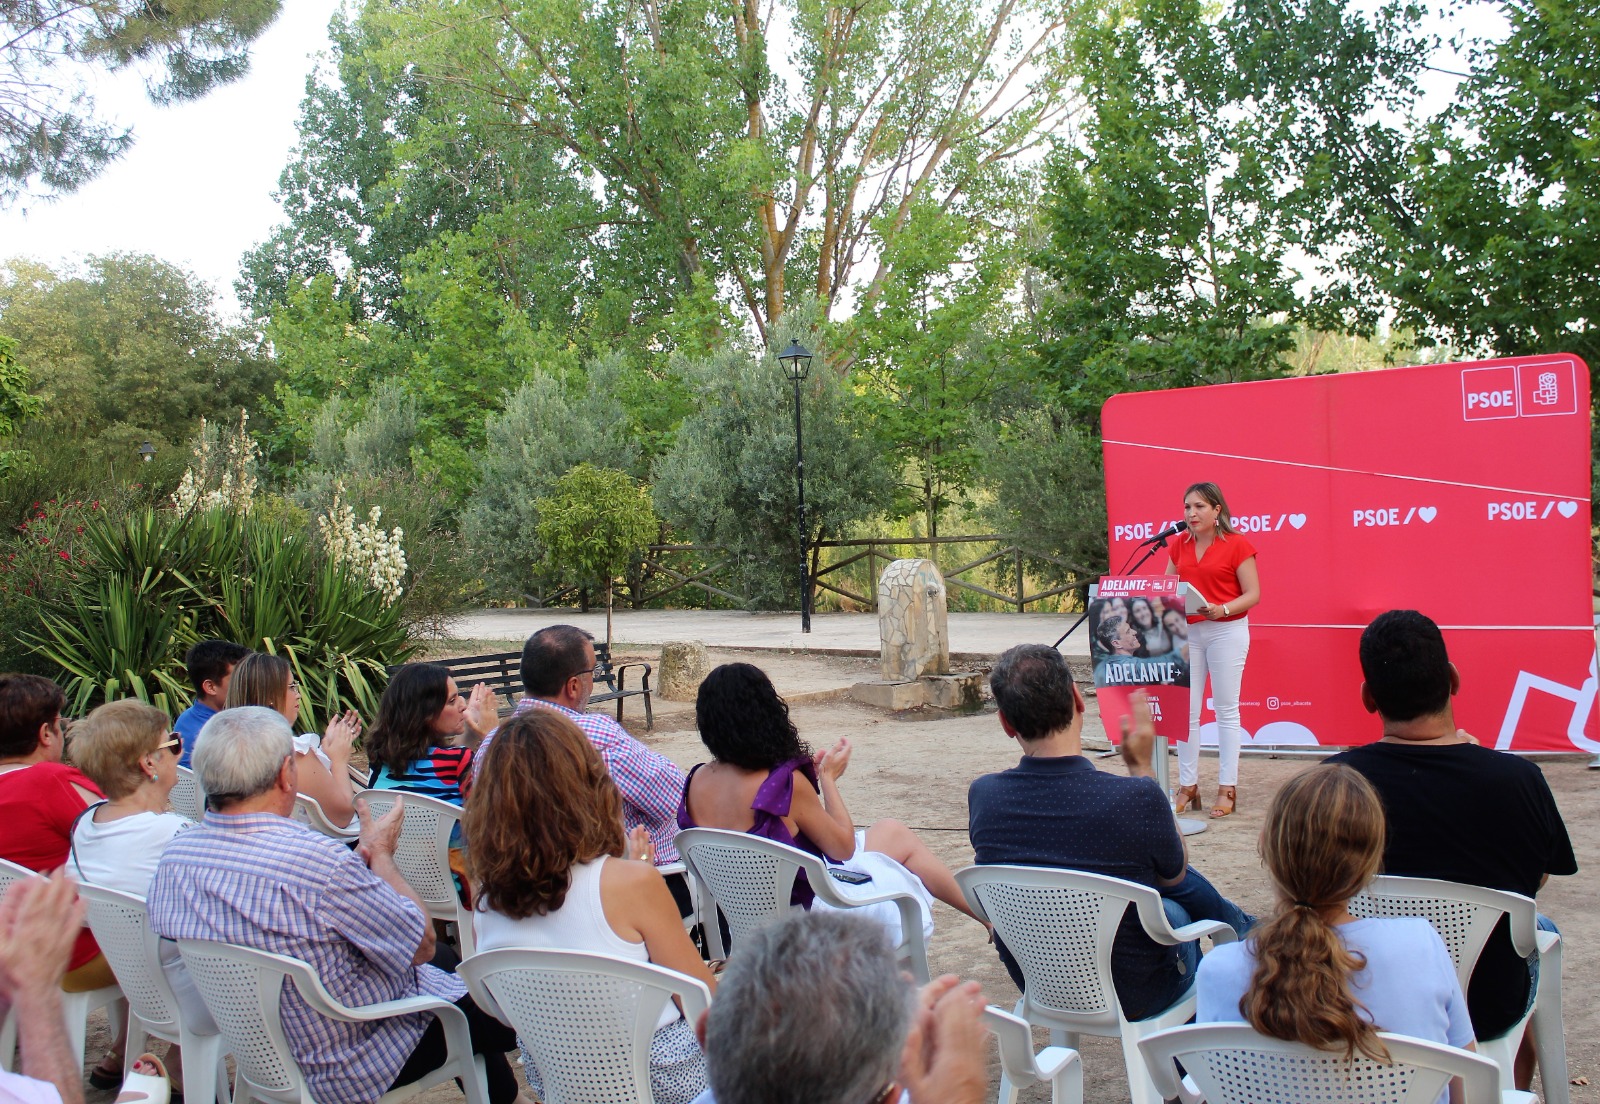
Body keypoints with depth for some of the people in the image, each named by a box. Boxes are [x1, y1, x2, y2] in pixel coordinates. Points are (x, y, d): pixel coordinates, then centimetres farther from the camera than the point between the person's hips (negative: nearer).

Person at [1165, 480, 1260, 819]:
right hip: (1186, 631, 5)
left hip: (1227, 630, -5)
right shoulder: (1179, 544, 9)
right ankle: (1188, 786, 11)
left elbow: (1253, 594, -8)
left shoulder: (1237, 544, -6)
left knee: (1226, 710, 1)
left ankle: (1227, 789, 6)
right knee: (1185, 710, 4)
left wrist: (1223, 609, -23)